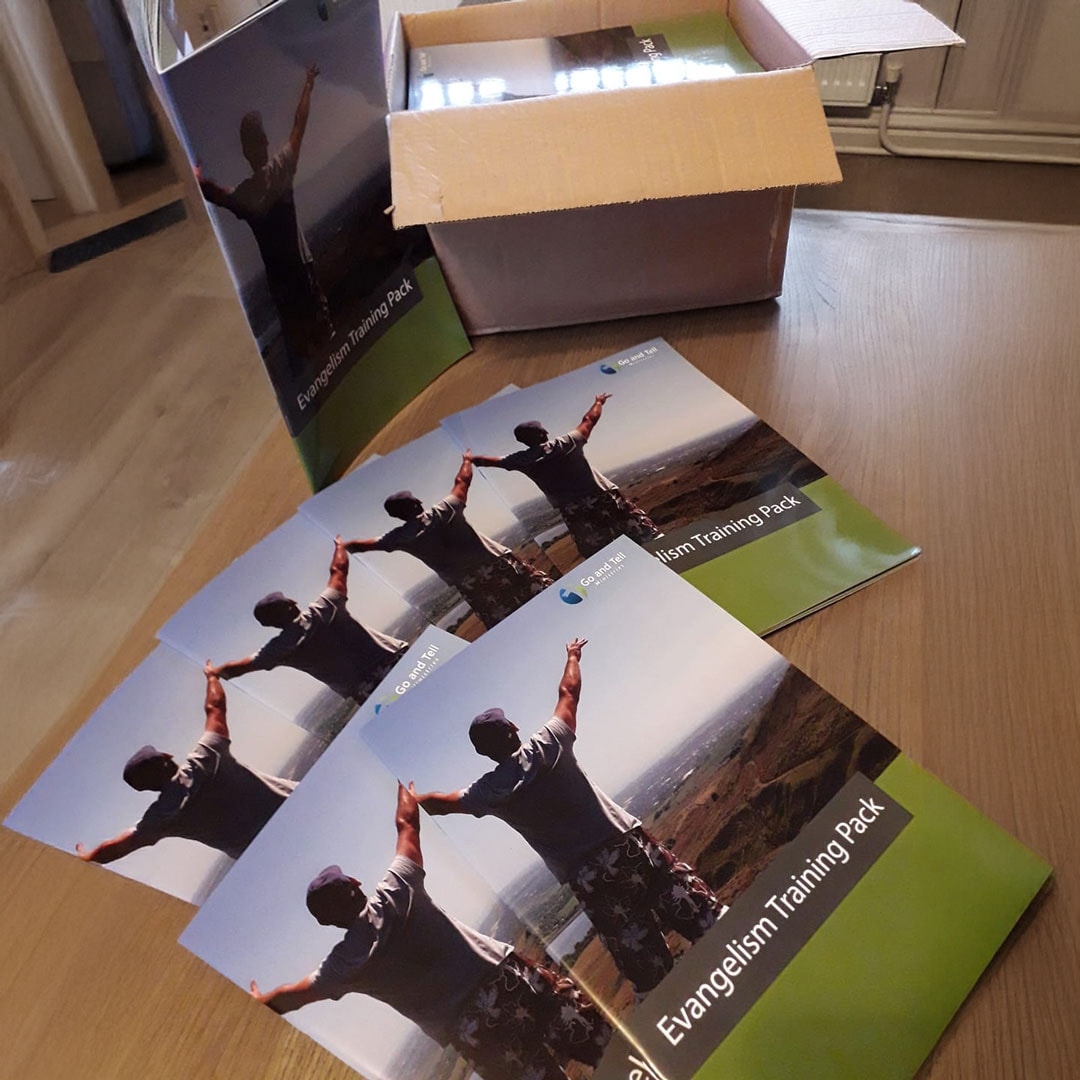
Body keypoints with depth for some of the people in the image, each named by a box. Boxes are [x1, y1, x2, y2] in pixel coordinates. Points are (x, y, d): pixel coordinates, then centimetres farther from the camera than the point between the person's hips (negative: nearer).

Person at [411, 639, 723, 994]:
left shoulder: (490, 791, 1)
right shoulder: (547, 744, -2)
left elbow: (440, 802, 21)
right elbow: (568, 692, 15)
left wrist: (413, 800, 42)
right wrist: (573, 656, 33)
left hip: (589, 880, 0)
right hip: (628, 844, 1)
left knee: (653, 973, 5)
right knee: (707, 919, 6)